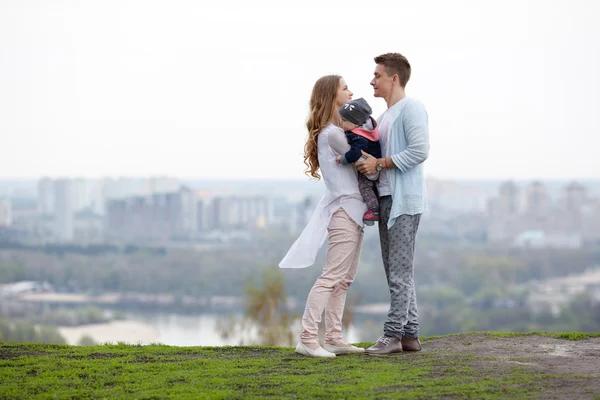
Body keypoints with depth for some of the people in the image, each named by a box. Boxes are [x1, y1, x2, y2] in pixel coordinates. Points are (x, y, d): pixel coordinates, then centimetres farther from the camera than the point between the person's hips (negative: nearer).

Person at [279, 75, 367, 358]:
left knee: (344, 279, 10)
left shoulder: (336, 131, 16)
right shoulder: (333, 134, -16)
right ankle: (307, 340, -12)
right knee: (332, 277, -12)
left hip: (350, 211, 10)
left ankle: (333, 339, 12)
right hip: (345, 210, -10)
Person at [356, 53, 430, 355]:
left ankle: (393, 334, -7)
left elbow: (419, 151, -17)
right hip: (386, 199, 9)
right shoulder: (384, 117, 21)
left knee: (400, 271, -8)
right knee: (396, 272, 9)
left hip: (405, 200, -9)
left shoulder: (411, 109, -7)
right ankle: (410, 334, 13)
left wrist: (379, 163, -14)